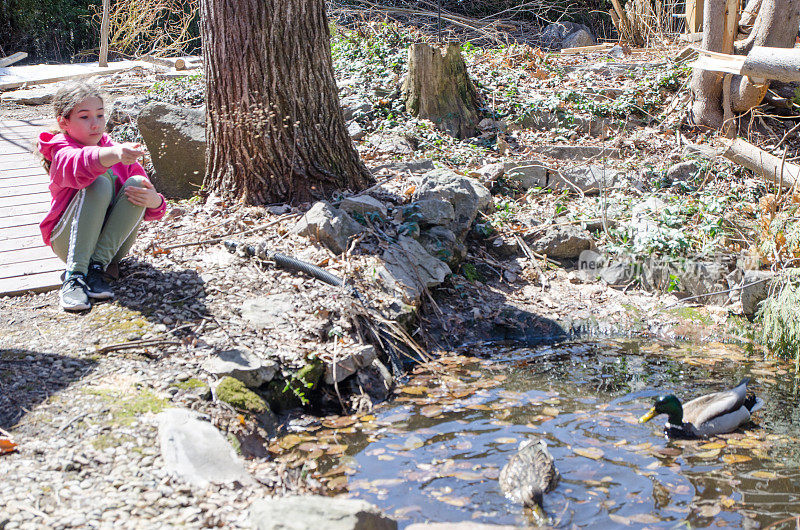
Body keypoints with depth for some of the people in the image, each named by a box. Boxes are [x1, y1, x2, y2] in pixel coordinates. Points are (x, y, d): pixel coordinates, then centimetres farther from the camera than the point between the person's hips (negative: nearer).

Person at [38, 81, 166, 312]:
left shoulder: (119, 151, 7)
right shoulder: (62, 151, -7)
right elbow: (76, 165, -35)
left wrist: (154, 202, -26)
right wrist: (113, 155, -56)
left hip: (113, 246, 4)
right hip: (67, 241, -4)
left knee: (136, 183, -19)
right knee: (99, 182, -28)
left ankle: (97, 266, -25)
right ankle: (74, 275, -36)